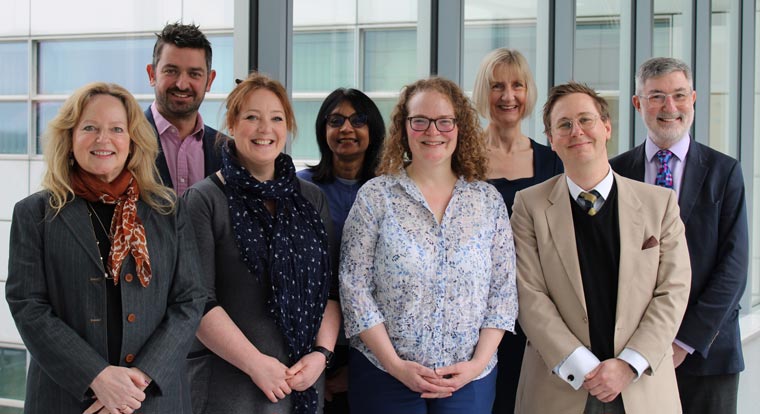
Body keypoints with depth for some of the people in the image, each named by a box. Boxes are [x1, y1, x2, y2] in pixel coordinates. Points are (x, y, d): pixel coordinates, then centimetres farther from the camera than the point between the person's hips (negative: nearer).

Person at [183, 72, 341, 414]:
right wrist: (255, 363, -15)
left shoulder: (312, 199, 9)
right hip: (228, 384, -4)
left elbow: (331, 289, 8)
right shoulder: (204, 200, -5)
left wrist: (321, 353, -6)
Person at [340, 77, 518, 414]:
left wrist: (479, 362, -8)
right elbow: (355, 288, -6)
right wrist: (395, 364, -12)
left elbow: (503, 291, 3)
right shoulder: (375, 196, -3)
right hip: (383, 376, -2)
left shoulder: (489, 200, 4)